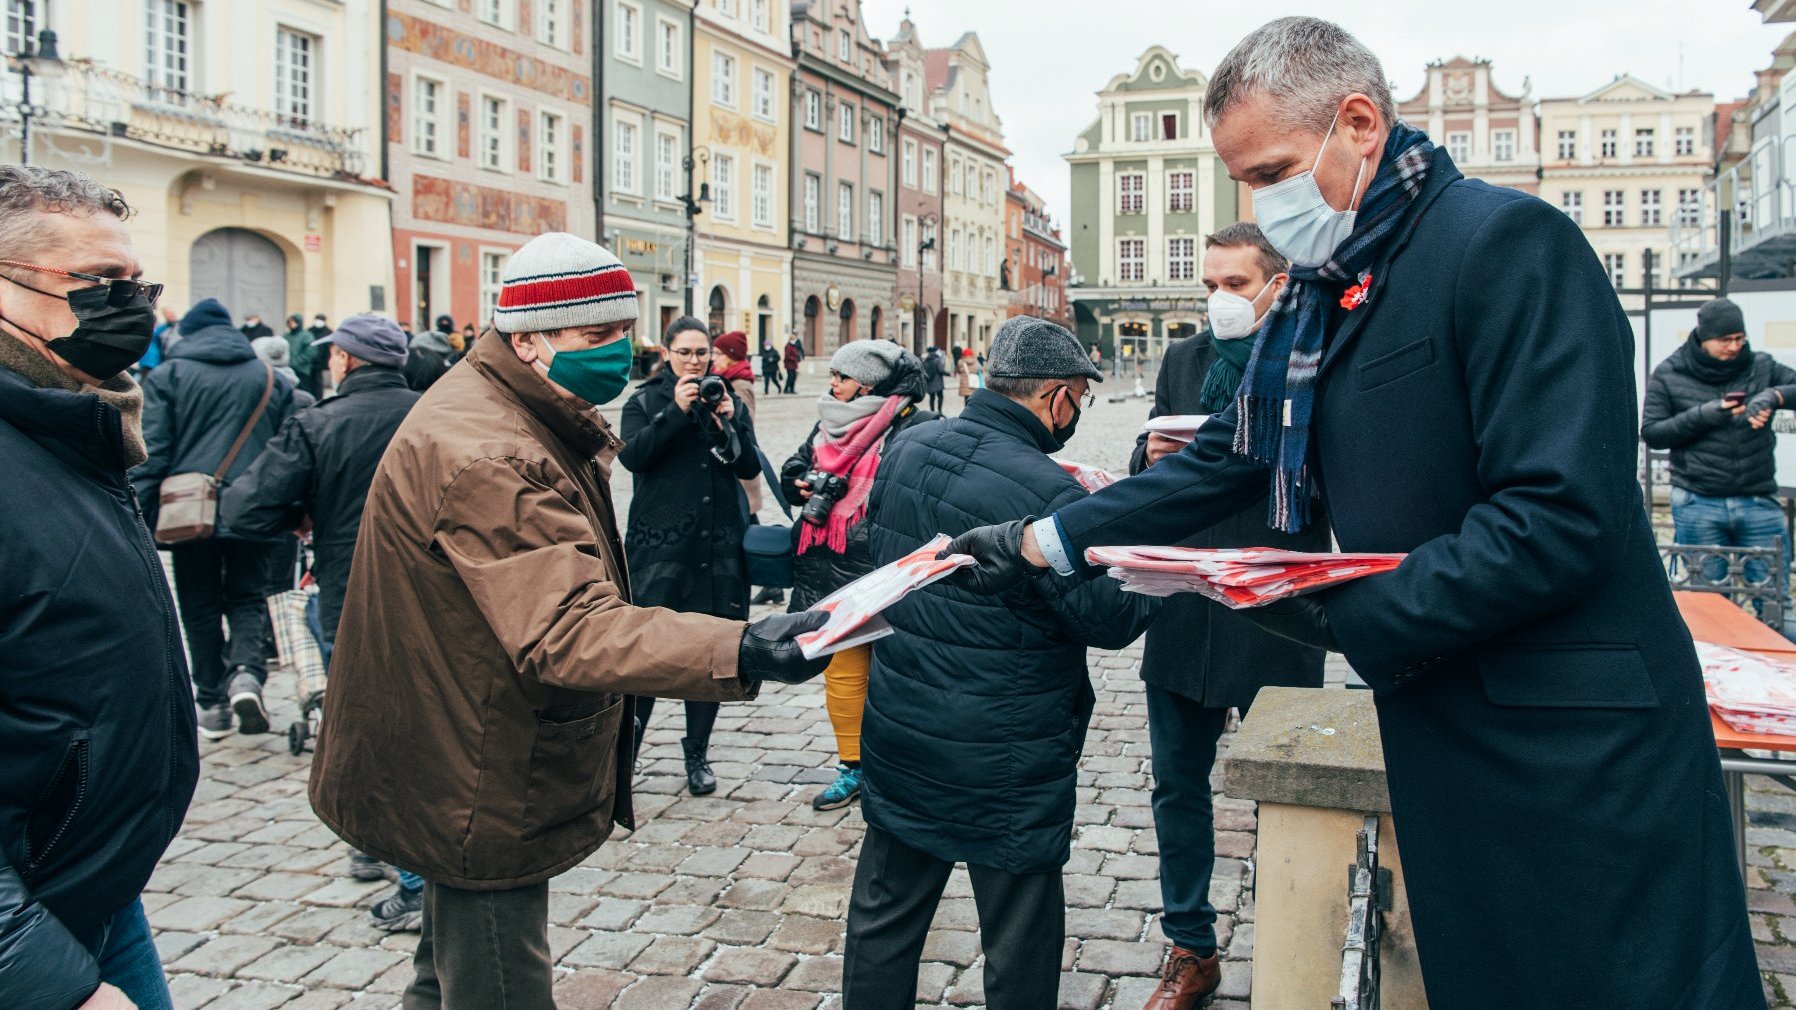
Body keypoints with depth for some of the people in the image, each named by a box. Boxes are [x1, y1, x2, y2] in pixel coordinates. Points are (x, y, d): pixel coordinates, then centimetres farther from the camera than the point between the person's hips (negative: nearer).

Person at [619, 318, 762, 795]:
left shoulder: (730, 402, 12)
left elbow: (750, 468, 2)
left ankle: (697, 755, 21)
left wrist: (728, 423, -13)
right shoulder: (645, 401, 5)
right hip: (658, 545, -3)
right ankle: (623, 752, 3)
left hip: (719, 546, 3)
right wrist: (676, 412, -19)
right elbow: (631, 456, -12)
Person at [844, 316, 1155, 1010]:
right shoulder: (1047, 493, -23)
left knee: (884, 918, 20)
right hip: (1005, 769, -6)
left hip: (895, 739, 7)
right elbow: (1112, 618, -15)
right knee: (1020, 950, 11)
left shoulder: (906, 449, -2)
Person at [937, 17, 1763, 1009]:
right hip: (1439, 731, 8)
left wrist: (1348, 617, -19)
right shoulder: (1318, 296, 10)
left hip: (1579, 745, -7)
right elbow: (1227, 460, 14)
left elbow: (1561, 516, -23)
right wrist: (1043, 541, 9)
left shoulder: (1507, 242, -16)